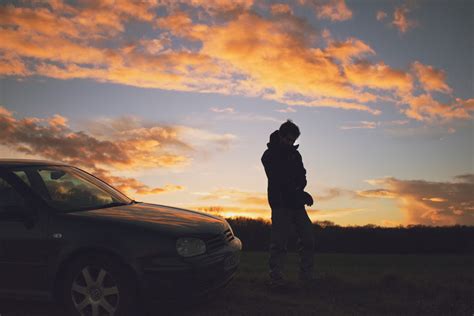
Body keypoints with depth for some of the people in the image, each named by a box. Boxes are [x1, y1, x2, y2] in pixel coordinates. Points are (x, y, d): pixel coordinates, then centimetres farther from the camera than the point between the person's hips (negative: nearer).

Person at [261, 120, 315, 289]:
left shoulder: (295, 154, 15)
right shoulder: (269, 155, -2)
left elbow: (302, 178, 9)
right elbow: (278, 180, -11)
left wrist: (299, 189, -14)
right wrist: (299, 193, -14)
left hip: (297, 203, 6)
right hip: (281, 203, -6)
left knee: (308, 238, 3)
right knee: (279, 241, -6)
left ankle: (307, 276, 12)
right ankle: (276, 278, 0)